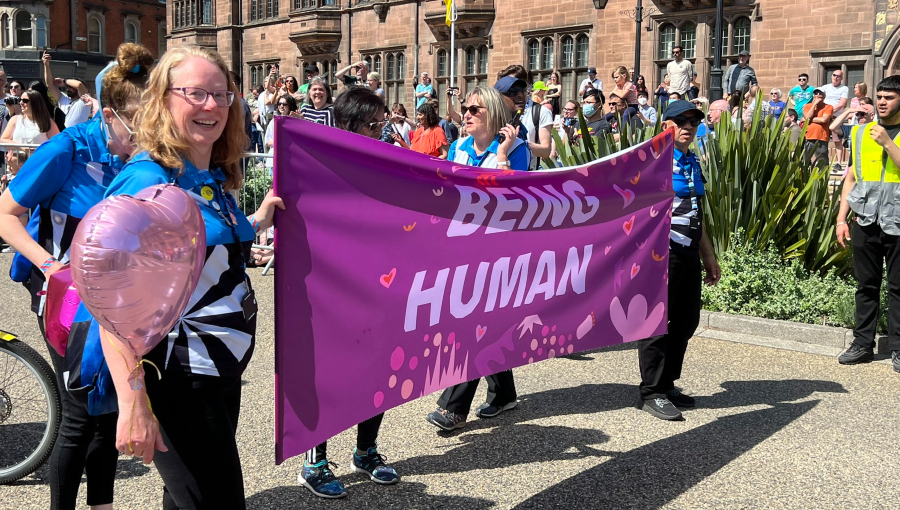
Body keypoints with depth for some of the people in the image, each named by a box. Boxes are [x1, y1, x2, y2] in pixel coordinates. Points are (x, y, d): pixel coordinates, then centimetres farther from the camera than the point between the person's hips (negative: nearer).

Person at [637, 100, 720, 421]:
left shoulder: (693, 162, 18)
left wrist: (708, 255, 24)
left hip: (689, 253, 8)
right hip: (662, 251, -8)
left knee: (685, 322, 12)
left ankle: (667, 384, 25)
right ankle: (653, 393, 7)